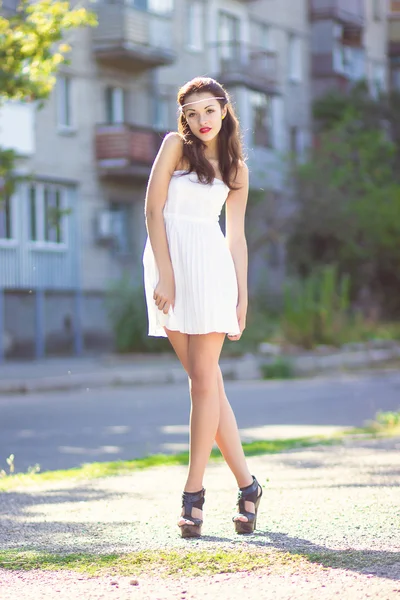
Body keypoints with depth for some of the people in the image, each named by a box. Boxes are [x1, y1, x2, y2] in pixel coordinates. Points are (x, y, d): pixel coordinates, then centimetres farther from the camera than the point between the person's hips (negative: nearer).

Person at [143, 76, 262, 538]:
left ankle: (194, 492, -2)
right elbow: (153, 210, 0)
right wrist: (164, 274, -9)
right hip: (168, 260, -1)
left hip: (210, 264, 1)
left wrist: (242, 296, 8)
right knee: (206, 380, 2)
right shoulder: (175, 146, 7)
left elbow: (236, 236, 15)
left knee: (204, 378, -7)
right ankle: (246, 485, 10)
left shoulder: (236, 168, 14)